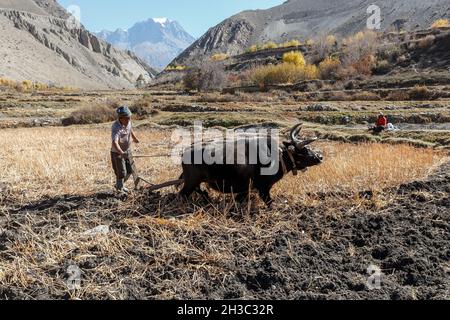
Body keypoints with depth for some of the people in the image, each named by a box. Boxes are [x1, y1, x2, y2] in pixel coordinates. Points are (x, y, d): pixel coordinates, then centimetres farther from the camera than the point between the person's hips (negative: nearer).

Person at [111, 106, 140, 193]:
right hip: (117, 153, -7)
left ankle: (120, 185, 39)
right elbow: (114, 142, -46)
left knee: (129, 171, 16)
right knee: (121, 173, -2)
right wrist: (121, 153, -61)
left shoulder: (128, 122, -9)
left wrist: (134, 138, 31)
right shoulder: (116, 127, -32)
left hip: (127, 150, 7)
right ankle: (119, 189, 20)